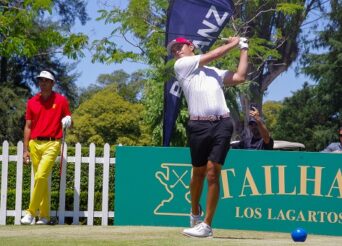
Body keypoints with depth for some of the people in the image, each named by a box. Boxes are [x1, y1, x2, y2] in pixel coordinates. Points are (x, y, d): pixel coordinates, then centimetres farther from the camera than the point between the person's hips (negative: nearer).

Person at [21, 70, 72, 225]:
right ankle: (44, 215, 12)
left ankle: (31, 212, -11)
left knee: (40, 177, -18)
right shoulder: (32, 102, 10)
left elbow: (68, 121, 11)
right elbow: (28, 127, 11)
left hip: (52, 144, -4)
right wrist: (25, 150, 6)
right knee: (42, 180, 7)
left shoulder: (60, 100, 3)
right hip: (34, 144, 4)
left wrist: (67, 122, -14)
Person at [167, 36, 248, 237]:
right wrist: (233, 43, 20)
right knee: (198, 173, 6)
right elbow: (213, 55, 8)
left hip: (222, 125, 1)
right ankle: (195, 212, 31)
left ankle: (207, 225, -6)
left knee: (212, 173, -7)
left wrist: (244, 50, 20)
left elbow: (240, 77, 13)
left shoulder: (215, 72, 23)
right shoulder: (181, 65, 10)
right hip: (199, 126, -1)